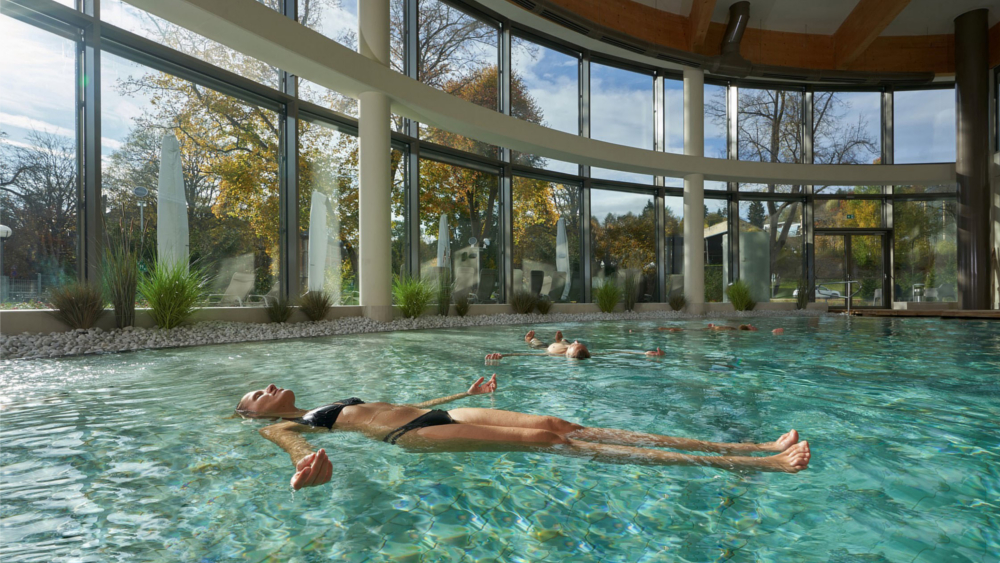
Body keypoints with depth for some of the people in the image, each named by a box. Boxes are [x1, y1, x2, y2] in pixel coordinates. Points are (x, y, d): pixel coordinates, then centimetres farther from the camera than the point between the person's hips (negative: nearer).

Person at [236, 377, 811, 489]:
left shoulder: (338, 404, 32)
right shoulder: (282, 426, 13)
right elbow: (298, 446, -12)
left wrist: (466, 391, 39)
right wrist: (307, 467, -36)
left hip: (436, 414, 7)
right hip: (413, 435, -7)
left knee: (561, 425, -12)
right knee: (547, 441, -21)